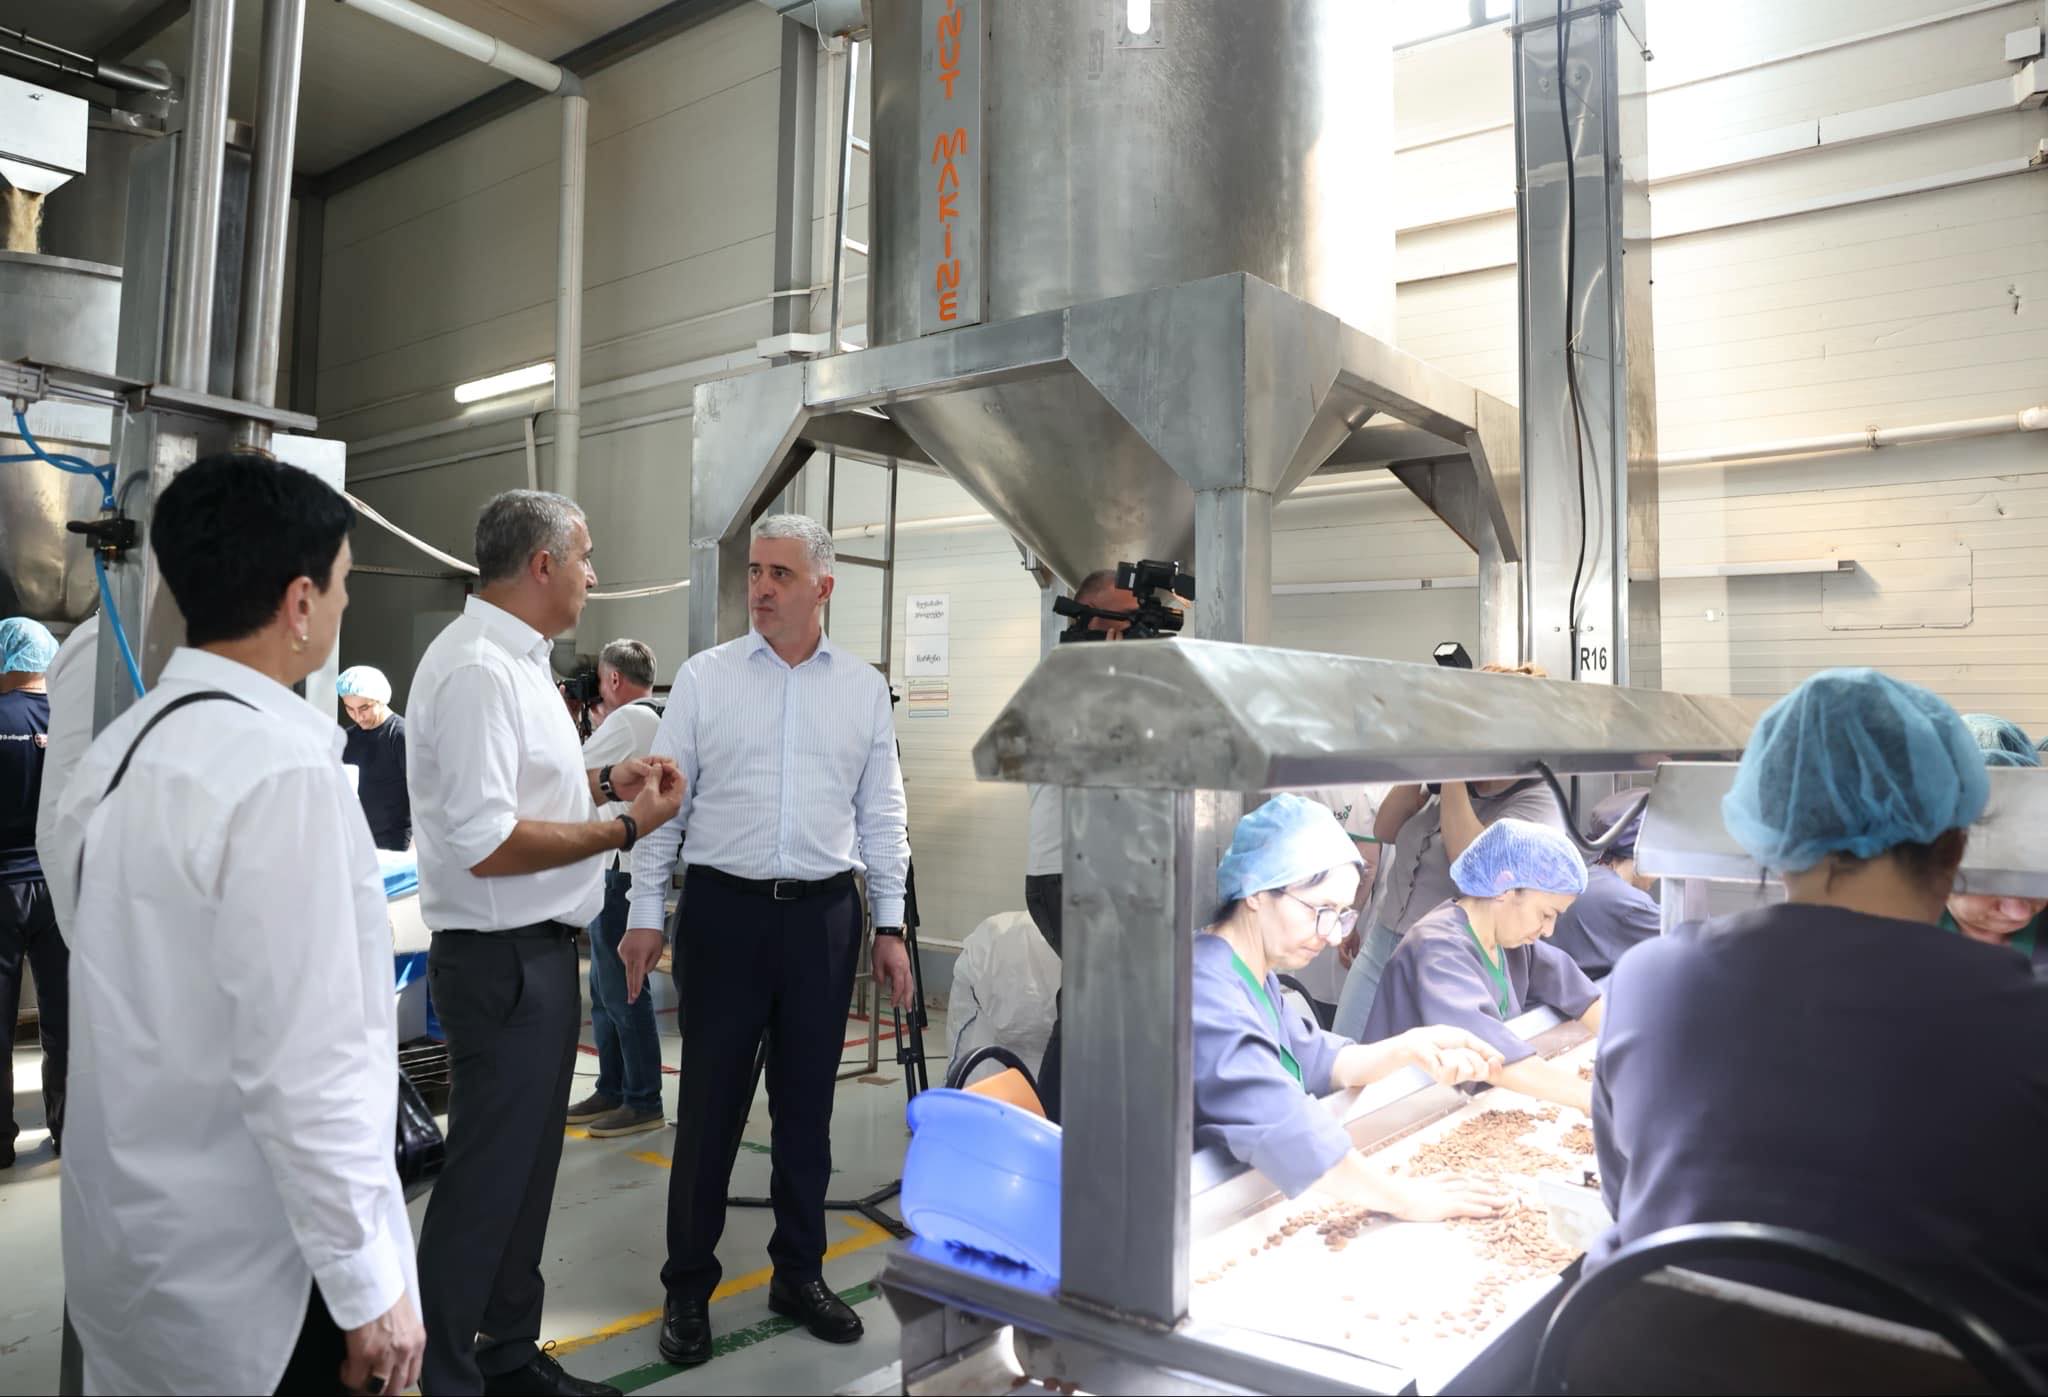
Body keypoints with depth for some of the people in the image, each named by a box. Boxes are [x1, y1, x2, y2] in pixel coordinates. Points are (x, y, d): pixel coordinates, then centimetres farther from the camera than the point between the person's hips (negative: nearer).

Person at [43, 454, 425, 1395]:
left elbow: (151, 1003, 11)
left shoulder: (119, 750, 4)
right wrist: (368, 1283, -16)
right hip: (248, 1280, -8)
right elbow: (305, 1066, -25)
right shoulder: (278, 765, -23)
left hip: (132, 1246, 9)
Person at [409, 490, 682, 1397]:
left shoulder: (514, 659, 13)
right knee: (487, 1182, 2)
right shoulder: (478, 669, -20)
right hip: (503, 959, -10)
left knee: (525, 1168, 20)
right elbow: (485, 842, -26)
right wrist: (626, 825, -19)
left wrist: (599, 781, 9)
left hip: (540, 953, 10)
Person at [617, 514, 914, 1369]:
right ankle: (688, 1287, 23)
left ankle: (799, 1274, 29)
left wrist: (890, 925, 6)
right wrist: (644, 914, -1)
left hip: (825, 915, 2)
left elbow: (881, 815, 8)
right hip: (725, 910, -1)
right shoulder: (704, 678, 1)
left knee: (807, 1107, 12)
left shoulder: (864, 688, 6)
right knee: (709, 1106, 6)